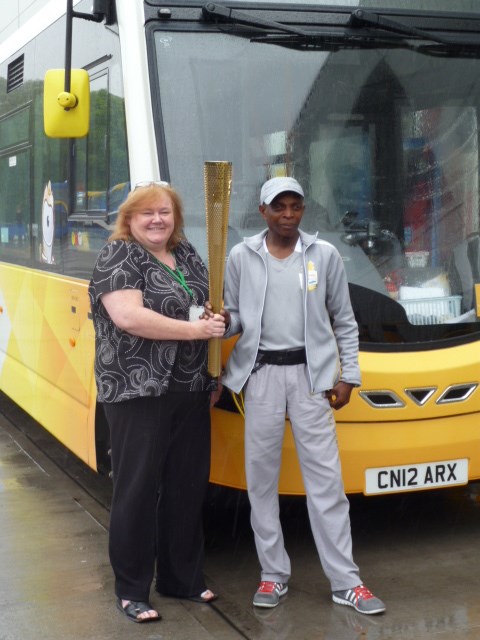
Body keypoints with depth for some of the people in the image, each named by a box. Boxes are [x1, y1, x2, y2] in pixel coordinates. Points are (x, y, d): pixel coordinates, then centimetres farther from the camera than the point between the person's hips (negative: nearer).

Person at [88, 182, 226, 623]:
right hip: (138, 392, -7)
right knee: (137, 491, 0)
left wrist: (219, 317, 6)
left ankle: (182, 578, 27)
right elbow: (129, 317, -21)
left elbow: (209, 307, 28)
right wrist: (195, 329, -19)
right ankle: (131, 591, 11)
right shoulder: (118, 256, -7)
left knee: (187, 487, 13)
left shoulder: (187, 255, 14)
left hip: (191, 392, 7)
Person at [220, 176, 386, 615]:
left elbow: (344, 321, 8)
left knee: (325, 477, -1)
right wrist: (222, 322, -15)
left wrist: (349, 375, 3)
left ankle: (345, 581, 4)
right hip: (261, 374, 1)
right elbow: (234, 317, 9)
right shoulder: (242, 257, 3)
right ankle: (274, 574, 16)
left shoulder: (324, 255, 3)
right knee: (262, 474, 4)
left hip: (310, 374, -1)